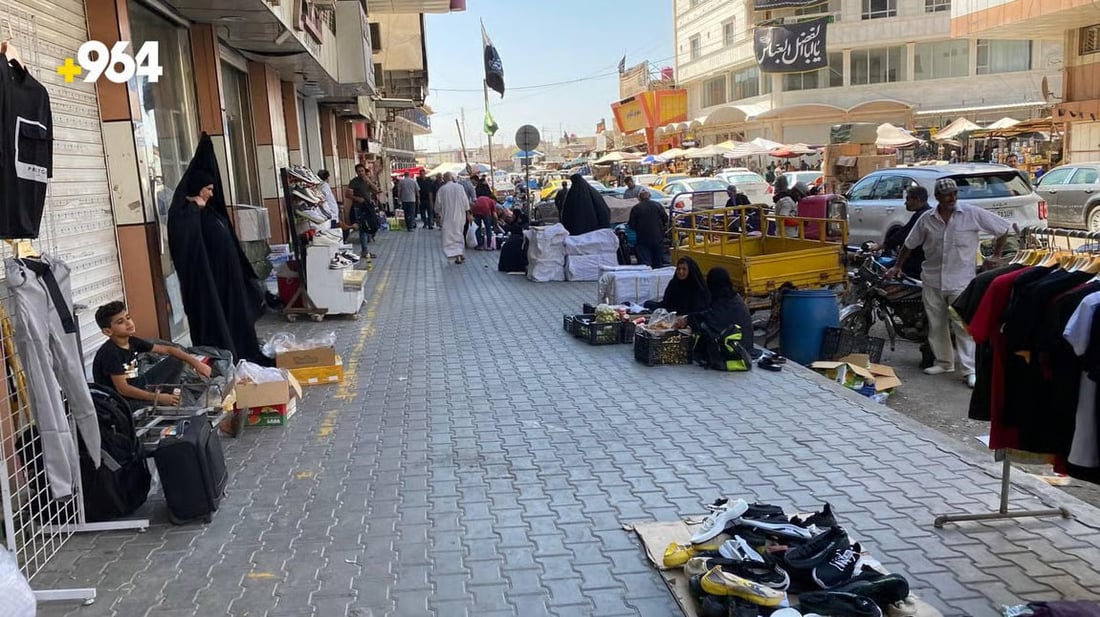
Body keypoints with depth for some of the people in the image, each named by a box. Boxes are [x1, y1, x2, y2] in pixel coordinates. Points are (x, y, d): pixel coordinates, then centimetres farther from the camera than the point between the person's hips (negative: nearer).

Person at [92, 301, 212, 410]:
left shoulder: (132, 342, 0)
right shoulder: (110, 353, -22)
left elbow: (167, 349, 6)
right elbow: (123, 389, -25)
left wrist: (195, 362, -4)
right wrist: (157, 397, -27)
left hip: (136, 388, 9)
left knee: (176, 361, 7)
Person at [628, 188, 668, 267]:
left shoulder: (635, 208, -5)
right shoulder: (657, 205, 0)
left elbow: (632, 226, -4)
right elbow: (666, 220, 3)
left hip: (643, 240, -2)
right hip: (658, 239, 2)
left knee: (645, 264, -4)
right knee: (658, 263, 12)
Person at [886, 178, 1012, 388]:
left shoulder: (972, 214, -6)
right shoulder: (927, 219, 4)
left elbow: (1004, 228, 2)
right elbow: (910, 244, 17)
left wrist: (996, 256, 4)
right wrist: (898, 266, 21)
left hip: (961, 281, -4)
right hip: (932, 281, 4)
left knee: (963, 326, -7)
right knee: (936, 325, 12)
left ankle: (970, 369, -3)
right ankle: (944, 362, 26)